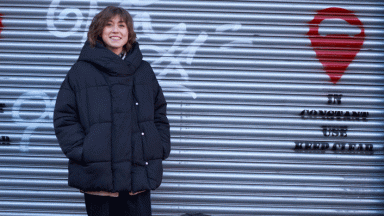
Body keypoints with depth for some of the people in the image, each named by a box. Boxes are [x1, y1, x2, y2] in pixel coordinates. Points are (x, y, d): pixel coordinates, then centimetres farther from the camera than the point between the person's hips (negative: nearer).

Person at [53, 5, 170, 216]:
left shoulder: (144, 71, 14)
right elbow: (64, 117, 1)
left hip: (139, 174, 3)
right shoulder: (81, 71, 3)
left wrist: (160, 149, 7)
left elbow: (159, 114, 20)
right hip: (98, 175, -3)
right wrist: (81, 151, -10)